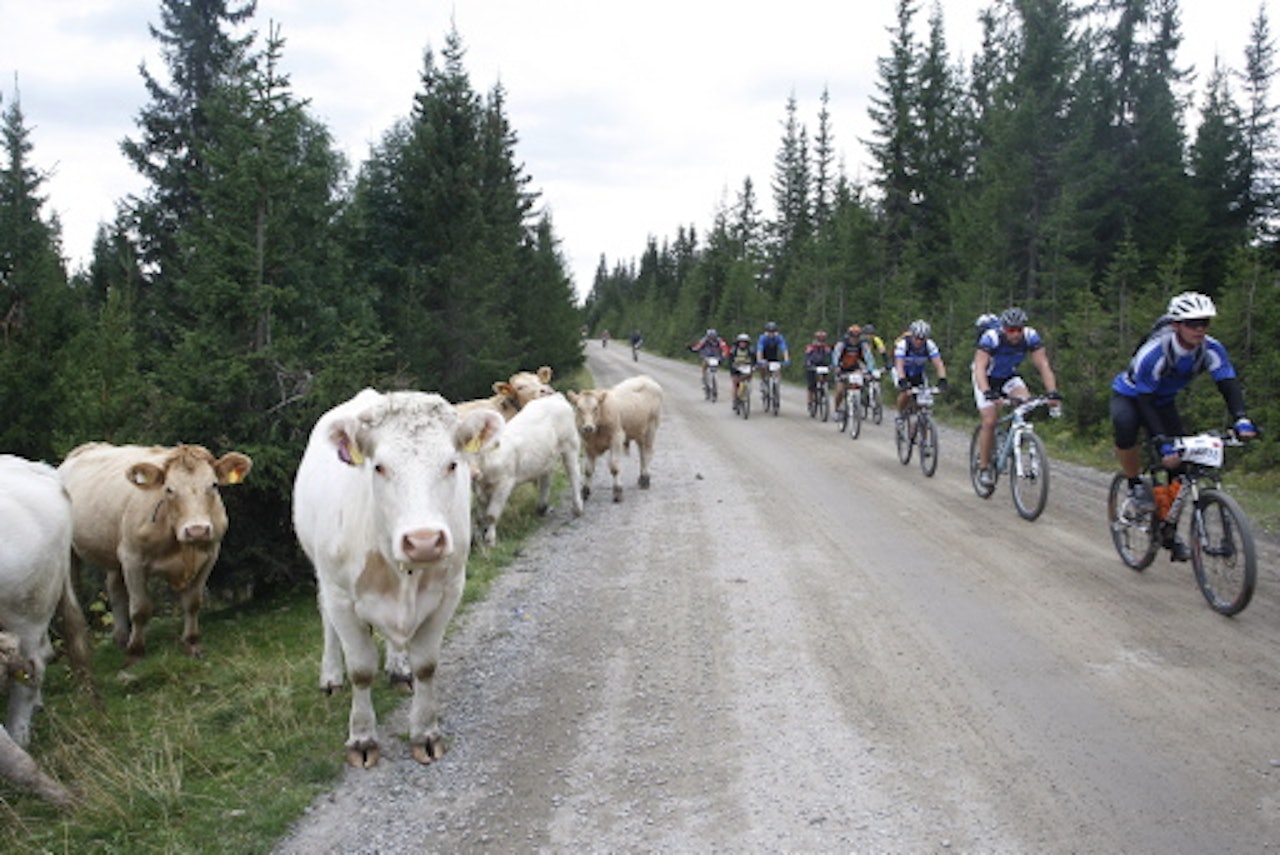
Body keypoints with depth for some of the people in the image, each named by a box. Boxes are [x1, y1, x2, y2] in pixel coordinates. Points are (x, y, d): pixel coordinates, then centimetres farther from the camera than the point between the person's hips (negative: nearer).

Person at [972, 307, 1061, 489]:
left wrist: (1052, 391, -40)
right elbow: (980, 368, -41)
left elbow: (1043, 365, -25)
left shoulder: (1031, 336, -23)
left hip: (1009, 377, 3)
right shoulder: (990, 338, -33)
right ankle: (984, 468, -4)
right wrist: (987, 393, -58)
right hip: (987, 379, -3)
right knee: (989, 422, -17)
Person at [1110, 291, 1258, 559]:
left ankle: (1168, 530, 12)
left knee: (1180, 463, -5)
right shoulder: (1153, 353, -35)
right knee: (1124, 427, -40)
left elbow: (1229, 384, -24)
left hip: (1164, 401, 5)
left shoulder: (1211, 349, -21)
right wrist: (1163, 444, -44)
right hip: (1130, 395, -5)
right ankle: (1136, 485, -15)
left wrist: (1242, 420, -44)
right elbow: (1145, 402, -35)